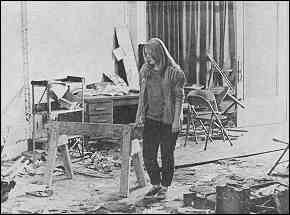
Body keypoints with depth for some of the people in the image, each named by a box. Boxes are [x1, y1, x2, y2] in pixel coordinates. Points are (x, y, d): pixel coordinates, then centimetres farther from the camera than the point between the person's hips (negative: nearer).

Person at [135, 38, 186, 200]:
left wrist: (177, 119, -12)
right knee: (148, 154, 3)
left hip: (168, 120, -5)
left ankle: (165, 187, 18)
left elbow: (179, 97, -8)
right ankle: (155, 185, 20)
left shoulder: (174, 72, -9)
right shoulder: (145, 70, 7)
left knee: (167, 154, 4)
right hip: (151, 118, 5)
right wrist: (140, 115, 11)